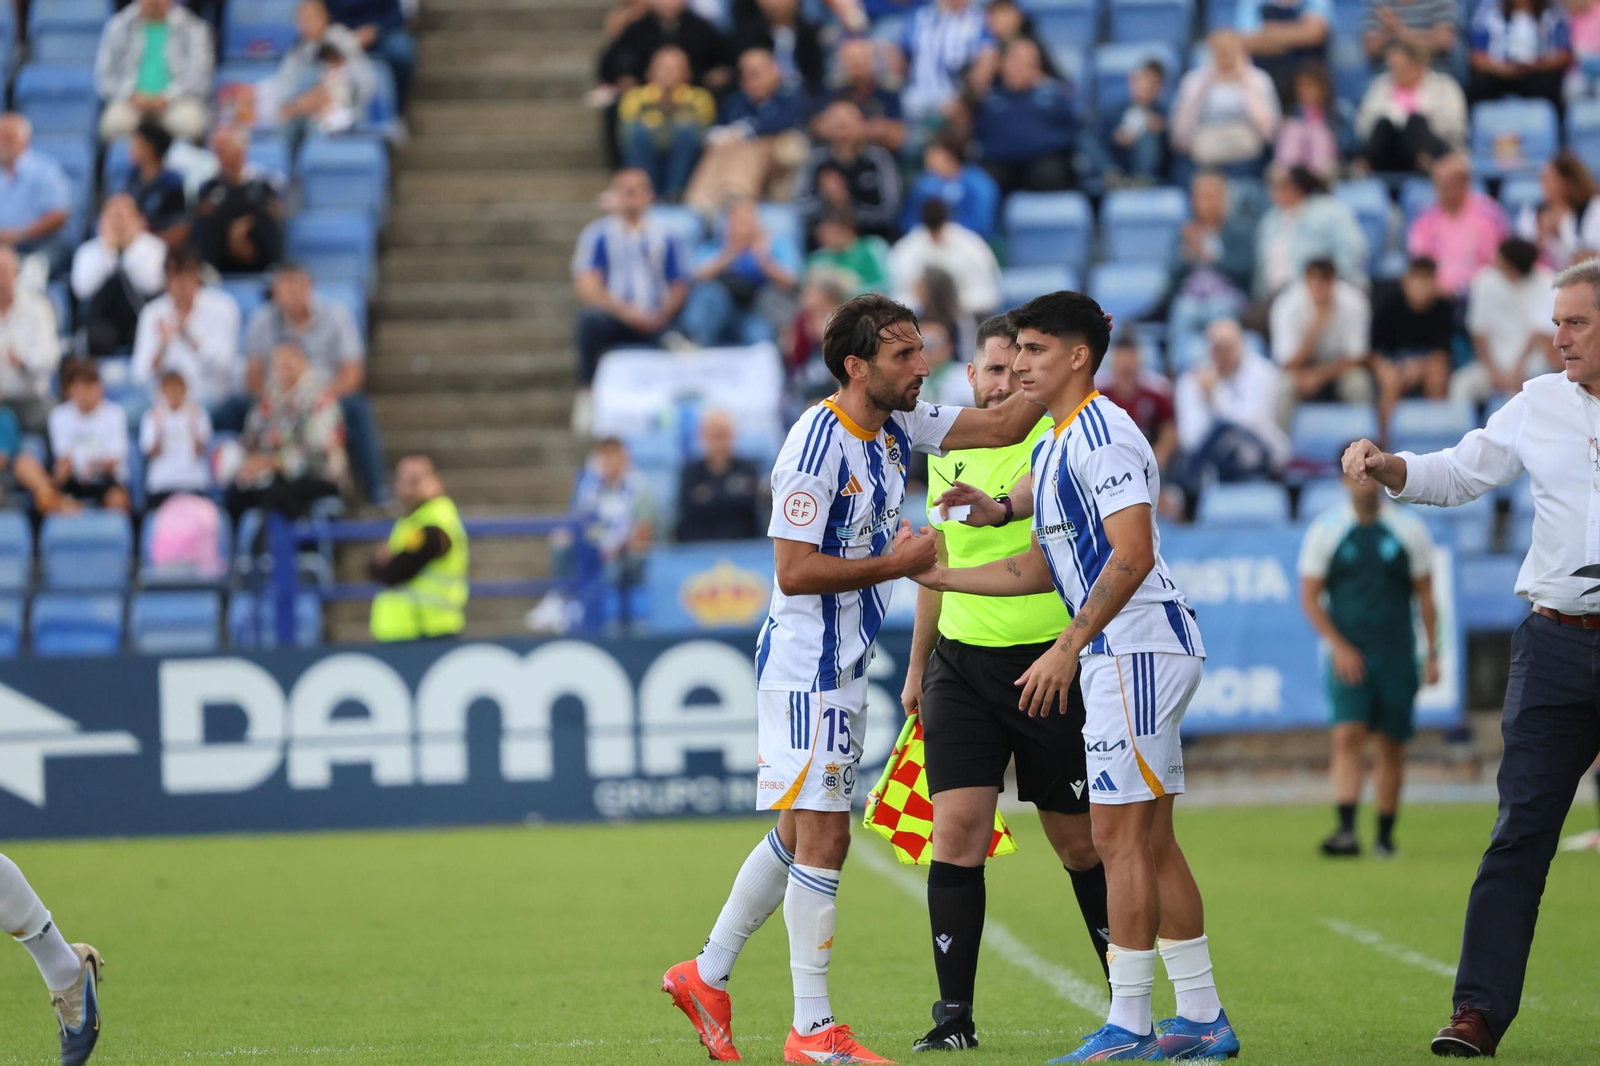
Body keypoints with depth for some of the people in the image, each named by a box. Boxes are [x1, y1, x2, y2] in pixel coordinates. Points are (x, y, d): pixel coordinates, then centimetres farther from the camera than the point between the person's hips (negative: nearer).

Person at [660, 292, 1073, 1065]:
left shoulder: (898, 426, 6)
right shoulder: (818, 444, -20)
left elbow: (1000, 426, 11)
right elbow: (794, 571, -23)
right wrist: (897, 564, -18)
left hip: (842, 668, 9)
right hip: (805, 669, -9)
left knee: (798, 835, 16)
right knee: (822, 838, -7)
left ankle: (706, 976, 28)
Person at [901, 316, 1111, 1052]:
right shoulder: (947, 448, 10)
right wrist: (917, 666, 24)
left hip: (1049, 662, -4)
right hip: (960, 661, 4)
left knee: (1080, 841, 5)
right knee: (957, 828, -7)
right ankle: (954, 1015, -3)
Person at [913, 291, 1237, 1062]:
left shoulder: (1102, 435, -14)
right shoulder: (1053, 447, 18)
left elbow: (1132, 555, -22)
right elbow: (1043, 568, 23)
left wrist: (1068, 647, -23)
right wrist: (940, 576, 19)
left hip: (1139, 648, -10)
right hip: (1125, 653, 10)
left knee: (1119, 836, -9)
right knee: (1151, 841, 11)